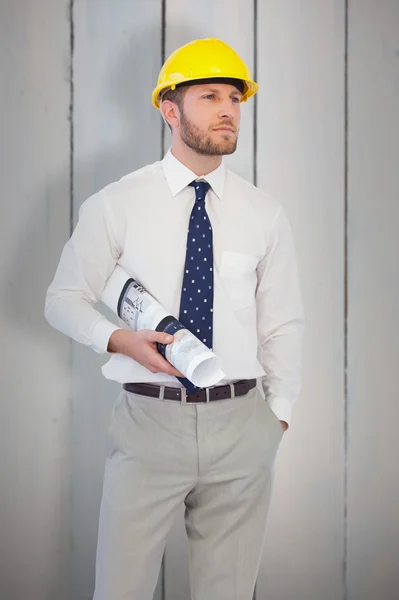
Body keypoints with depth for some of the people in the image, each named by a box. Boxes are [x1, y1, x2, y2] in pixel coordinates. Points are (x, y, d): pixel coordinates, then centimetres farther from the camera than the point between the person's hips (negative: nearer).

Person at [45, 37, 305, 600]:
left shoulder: (265, 214, 5)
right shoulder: (116, 205, -1)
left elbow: (283, 323, 10)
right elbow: (63, 298, 4)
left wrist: (279, 414, 5)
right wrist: (120, 338, -14)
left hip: (240, 424, 2)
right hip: (149, 421, -2)